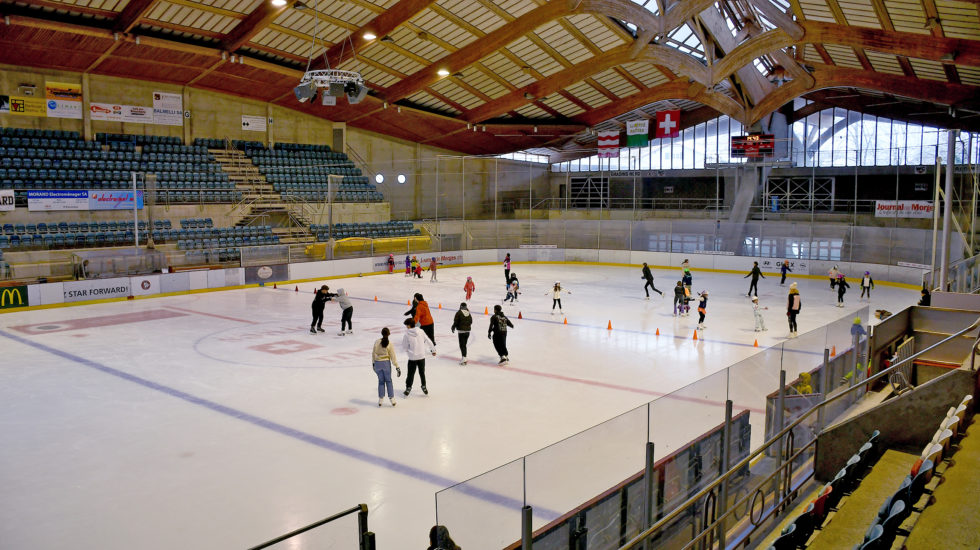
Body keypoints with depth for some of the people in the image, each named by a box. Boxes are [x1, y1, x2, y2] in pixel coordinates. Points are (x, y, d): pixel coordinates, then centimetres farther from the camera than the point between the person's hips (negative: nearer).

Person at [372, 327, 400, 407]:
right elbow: (393, 356, -7)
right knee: (388, 381, 11)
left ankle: (380, 399, 13)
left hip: (377, 363, 2)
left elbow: (373, 353, 3)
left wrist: (373, 363, 17)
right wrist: (397, 367, -1)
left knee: (381, 381, 13)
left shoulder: (376, 342, -5)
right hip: (386, 363, -1)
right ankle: (391, 398, 11)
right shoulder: (390, 344, -9)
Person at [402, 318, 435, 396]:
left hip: (412, 358, -3)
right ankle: (424, 387, 27)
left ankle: (408, 388, 15)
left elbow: (404, 346, -4)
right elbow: (428, 341, 0)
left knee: (410, 374, 11)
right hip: (421, 356, 3)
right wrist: (433, 350, 12)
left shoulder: (407, 335, -13)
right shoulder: (421, 332, -5)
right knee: (422, 373, 19)